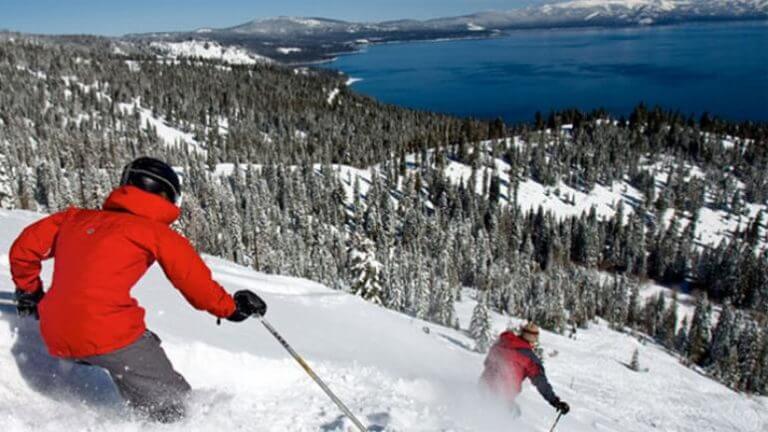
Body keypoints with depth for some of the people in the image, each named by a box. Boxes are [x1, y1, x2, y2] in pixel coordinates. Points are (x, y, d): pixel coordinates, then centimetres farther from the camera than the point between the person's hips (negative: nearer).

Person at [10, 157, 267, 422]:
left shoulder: (76, 219, 19)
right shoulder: (154, 231, 3)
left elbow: (24, 249, 26)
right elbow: (195, 280, 3)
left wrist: (30, 294, 41)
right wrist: (230, 308, 17)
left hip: (55, 338, 7)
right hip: (108, 333, -7)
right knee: (174, 405, 1)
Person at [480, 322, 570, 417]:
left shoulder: (501, 343, 6)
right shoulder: (530, 357, -9)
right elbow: (541, 382, -15)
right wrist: (555, 402, -14)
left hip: (486, 384, 5)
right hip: (504, 394, -5)